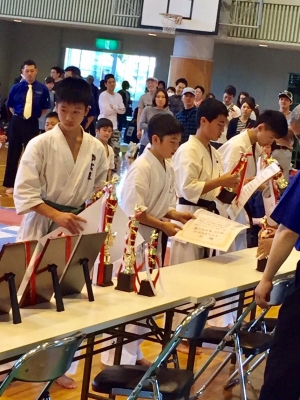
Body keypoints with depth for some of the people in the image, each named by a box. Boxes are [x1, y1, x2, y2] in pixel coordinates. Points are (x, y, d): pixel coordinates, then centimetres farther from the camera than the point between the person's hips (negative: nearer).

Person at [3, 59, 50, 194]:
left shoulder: (42, 89, -9)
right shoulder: (16, 88, -5)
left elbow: (45, 108, 4)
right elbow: (10, 105, 10)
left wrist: (35, 116, 0)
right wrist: (18, 115, 4)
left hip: (32, 124, -1)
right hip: (17, 122, 1)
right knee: (13, 152, 8)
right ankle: (10, 184, 18)